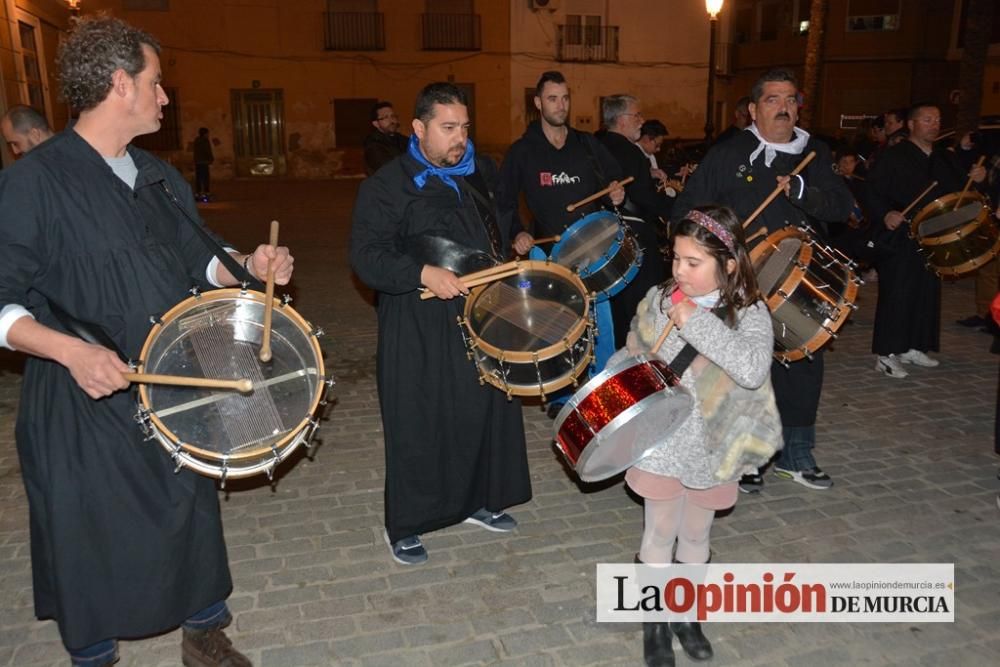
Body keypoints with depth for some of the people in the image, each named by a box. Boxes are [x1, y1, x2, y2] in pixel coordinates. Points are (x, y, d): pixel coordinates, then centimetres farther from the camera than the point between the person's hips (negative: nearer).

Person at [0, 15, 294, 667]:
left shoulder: (161, 178, 8)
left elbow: (198, 261, 17)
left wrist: (248, 266, -2)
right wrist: (71, 350, -30)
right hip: (84, 404, -6)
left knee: (193, 513, 17)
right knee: (91, 538, 9)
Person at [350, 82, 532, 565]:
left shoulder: (482, 173, 11)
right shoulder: (387, 185, -9)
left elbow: (502, 227, 28)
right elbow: (367, 257, -17)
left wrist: (515, 246, 9)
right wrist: (423, 274, -29)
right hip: (420, 331, -6)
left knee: (488, 412, 14)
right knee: (420, 426, 2)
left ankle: (479, 500, 36)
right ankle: (404, 526, 20)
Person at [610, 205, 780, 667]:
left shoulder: (749, 313, -14)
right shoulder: (658, 300, -6)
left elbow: (753, 369, -32)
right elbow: (632, 357, 5)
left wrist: (698, 323, -32)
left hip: (713, 449, 0)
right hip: (660, 444, 1)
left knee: (695, 538, 20)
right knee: (659, 538, 13)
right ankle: (654, 623, 35)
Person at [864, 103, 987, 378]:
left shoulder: (947, 158, 15)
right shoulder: (894, 156, -4)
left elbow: (959, 192, 18)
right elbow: (874, 192, -12)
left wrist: (975, 179, -1)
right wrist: (885, 214, -29)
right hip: (901, 239, -7)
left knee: (928, 293, 11)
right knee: (897, 294, -6)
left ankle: (915, 347, 22)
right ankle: (885, 354, -1)